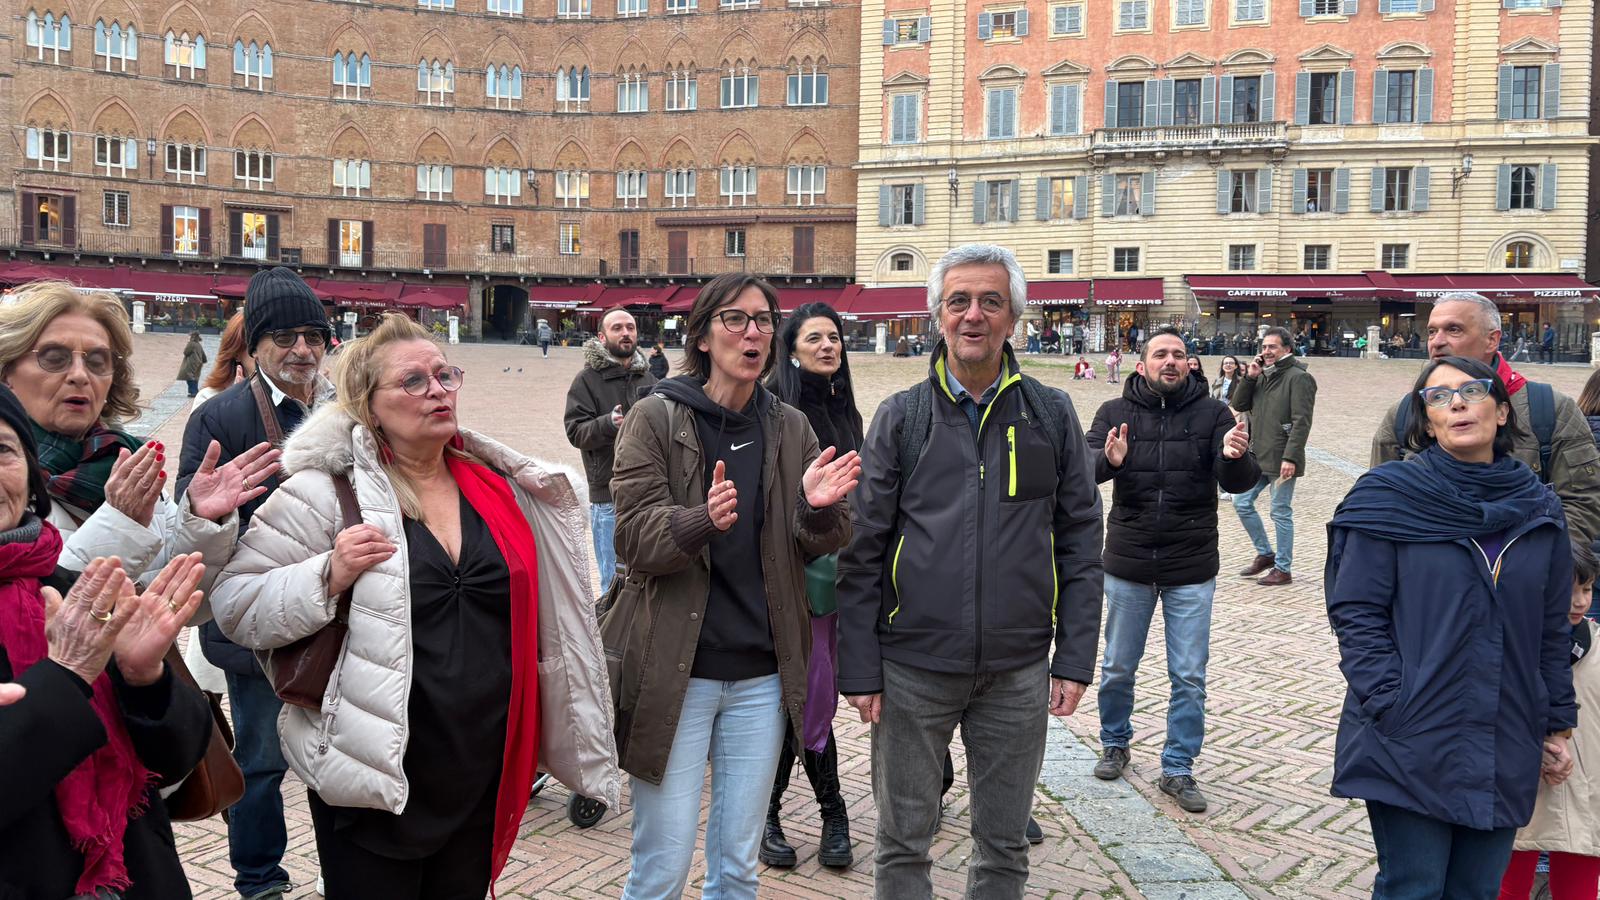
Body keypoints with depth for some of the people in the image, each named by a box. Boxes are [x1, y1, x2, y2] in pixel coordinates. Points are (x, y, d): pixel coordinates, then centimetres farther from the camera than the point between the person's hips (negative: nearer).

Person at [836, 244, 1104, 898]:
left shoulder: (1051, 416, 3)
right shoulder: (901, 417, 1)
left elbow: (1080, 542, 5)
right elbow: (862, 552, 0)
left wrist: (1075, 657, -1)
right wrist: (859, 668, -4)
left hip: (1018, 672, 1)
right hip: (912, 667, -1)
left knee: (1004, 845, 14)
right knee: (903, 843, 11)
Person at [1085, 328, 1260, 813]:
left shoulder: (1212, 413, -3)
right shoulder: (1115, 412, -1)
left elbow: (1239, 482, -11)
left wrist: (1235, 457, -34)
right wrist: (1108, 461, -35)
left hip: (1192, 570, -1)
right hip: (1128, 565, 1)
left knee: (1189, 678, 5)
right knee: (1117, 668, 15)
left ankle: (1178, 768, 20)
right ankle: (1115, 744, 37)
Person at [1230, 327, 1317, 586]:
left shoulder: (1299, 378, -11)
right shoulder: (1262, 375, 13)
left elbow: (1301, 422, -17)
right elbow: (1238, 405, 10)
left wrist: (1290, 458, -23)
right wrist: (1249, 377, -3)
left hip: (1281, 459, -8)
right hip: (1256, 456, 8)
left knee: (1281, 513, 0)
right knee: (1241, 503, 10)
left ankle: (1283, 569, 11)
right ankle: (1265, 554, 25)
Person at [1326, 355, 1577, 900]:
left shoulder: (1537, 511, 8)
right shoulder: (1390, 499, -5)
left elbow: (1553, 630, 14)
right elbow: (1356, 612, -8)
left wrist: (1557, 727, 12)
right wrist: (1392, 709, -15)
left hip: (1505, 752, 4)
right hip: (1412, 747, -4)